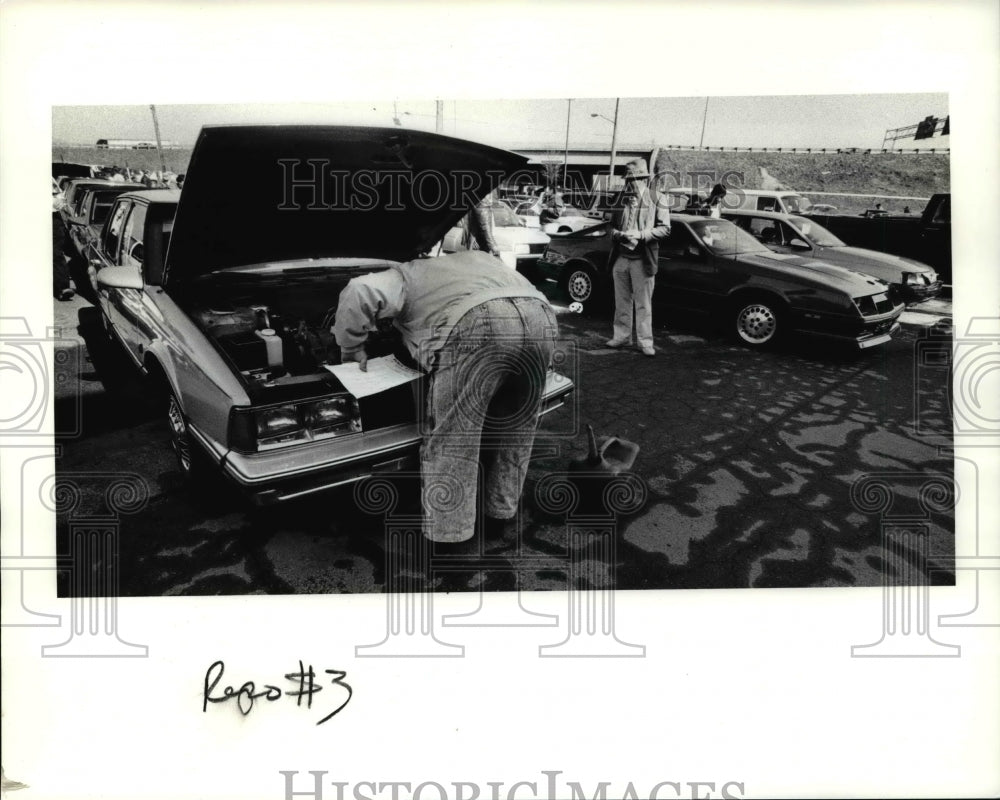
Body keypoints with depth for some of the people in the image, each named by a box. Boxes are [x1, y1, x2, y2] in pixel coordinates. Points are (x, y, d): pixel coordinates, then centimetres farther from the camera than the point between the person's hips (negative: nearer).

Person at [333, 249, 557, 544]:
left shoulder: (406, 275, 26)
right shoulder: (477, 258, 43)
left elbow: (360, 292, 7)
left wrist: (351, 348, 20)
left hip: (477, 325, -6)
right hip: (539, 315, 6)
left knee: (450, 437, 6)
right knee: (516, 424, 24)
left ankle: (447, 531, 12)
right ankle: (502, 509, 36)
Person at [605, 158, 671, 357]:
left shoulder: (657, 200, -1)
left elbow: (665, 229, -6)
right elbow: (612, 226, 18)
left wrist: (639, 235, -17)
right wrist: (619, 234, -5)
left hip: (642, 260, -4)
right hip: (620, 258, 4)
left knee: (643, 305, 1)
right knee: (622, 302, 12)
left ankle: (645, 342, 6)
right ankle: (621, 336, 22)